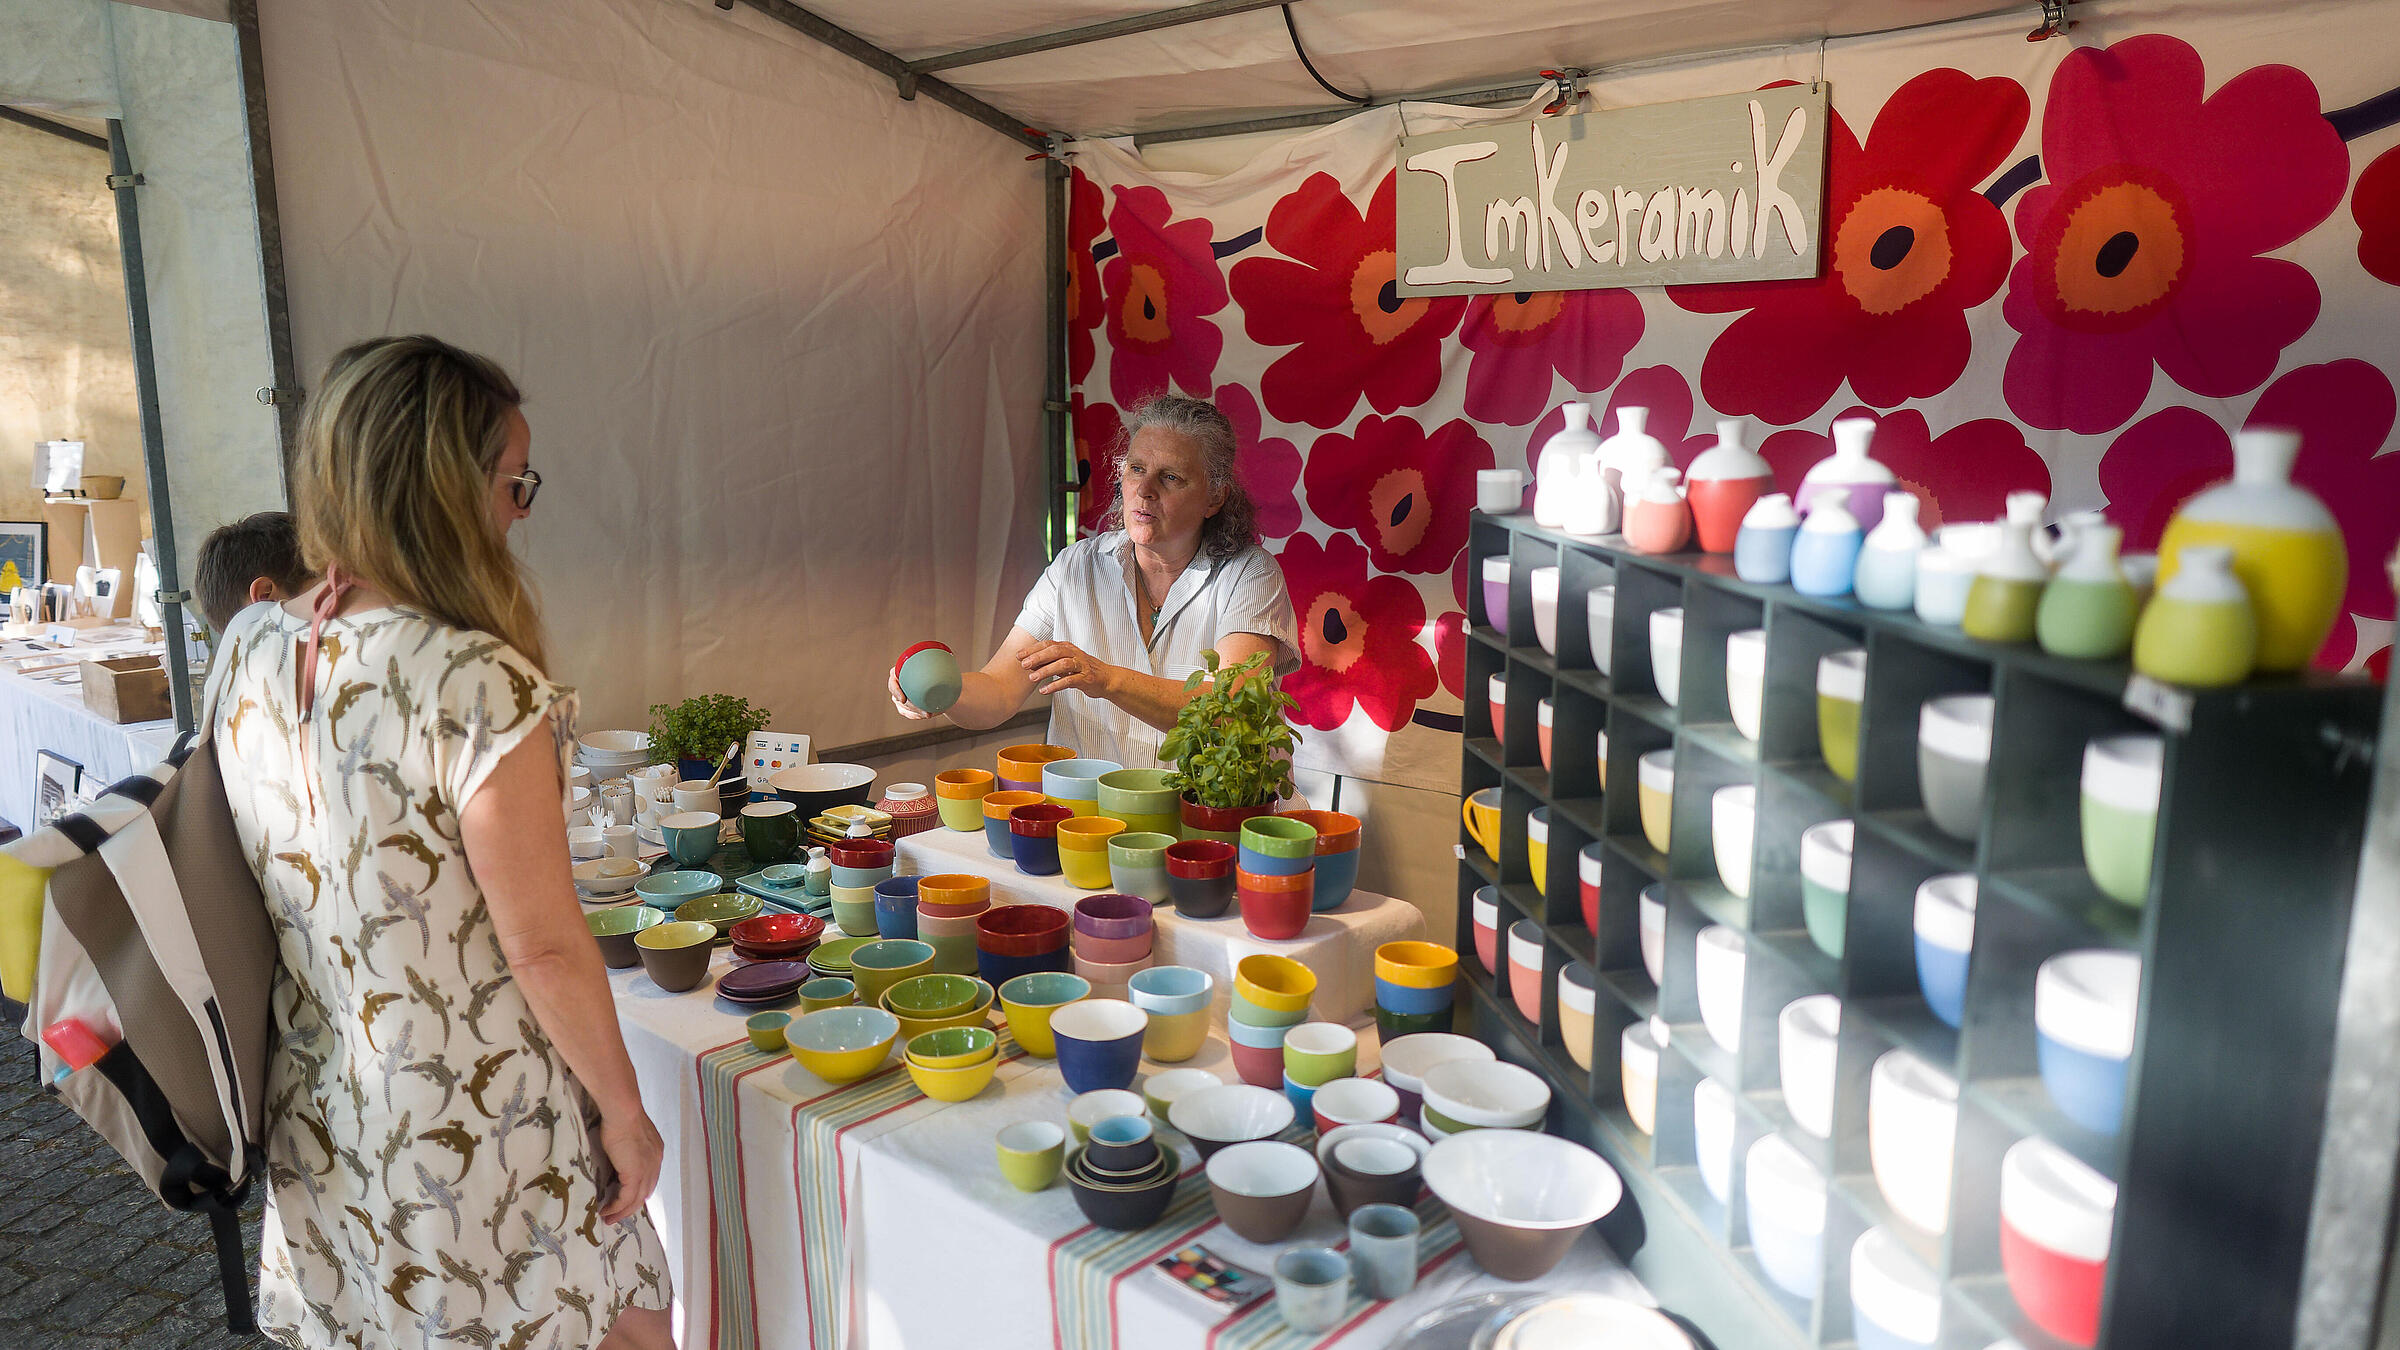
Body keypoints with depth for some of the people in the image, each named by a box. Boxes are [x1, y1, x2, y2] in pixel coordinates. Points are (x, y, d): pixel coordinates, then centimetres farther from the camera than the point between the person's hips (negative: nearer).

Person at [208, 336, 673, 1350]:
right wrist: (624, 1112, -10)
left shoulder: (245, 648, -4)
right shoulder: (481, 685, -26)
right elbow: (543, 946, -20)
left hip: (312, 1115, 7)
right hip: (470, 1129, -7)